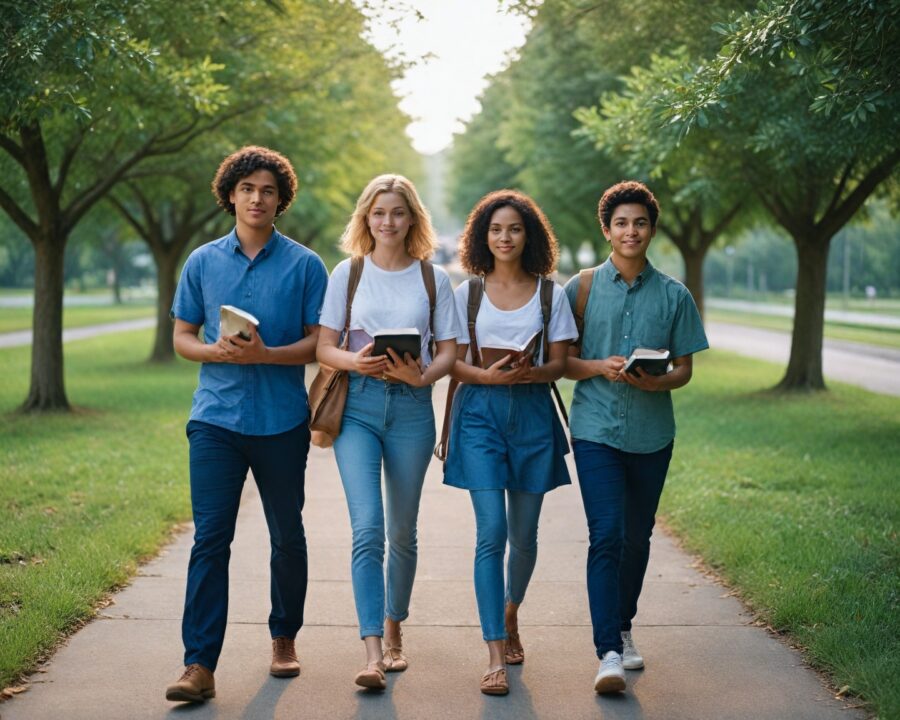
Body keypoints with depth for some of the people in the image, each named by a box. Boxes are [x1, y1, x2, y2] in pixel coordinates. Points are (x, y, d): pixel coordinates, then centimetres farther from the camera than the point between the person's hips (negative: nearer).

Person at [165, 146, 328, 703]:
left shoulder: (304, 265, 1)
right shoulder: (203, 262, 8)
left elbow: (319, 342, -1)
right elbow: (182, 337, 11)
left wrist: (266, 354, -18)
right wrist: (217, 351, -11)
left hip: (282, 421, 0)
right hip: (216, 418, 1)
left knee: (287, 535, 11)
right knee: (210, 537, -6)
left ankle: (285, 638, 30)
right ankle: (200, 665, -6)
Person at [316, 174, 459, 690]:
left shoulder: (433, 278, 6)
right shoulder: (347, 273, 5)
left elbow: (449, 351, 6)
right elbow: (324, 347, 4)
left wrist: (423, 375, -15)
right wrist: (356, 362, -17)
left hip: (411, 406, 1)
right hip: (357, 406, -1)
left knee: (402, 532, 10)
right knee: (367, 527, -13)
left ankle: (394, 629, 30)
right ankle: (373, 652, -16)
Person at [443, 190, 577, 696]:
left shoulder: (551, 293, 6)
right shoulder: (468, 293, 6)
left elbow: (559, 363, 4)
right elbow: (453, 363, 4)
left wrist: (529, 373, -17)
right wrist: (489, 375, -15)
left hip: (532, 412, 1)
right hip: (480, 412, -1)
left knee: (524, 534, 8)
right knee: (491, 531, -11)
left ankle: (511, 615, 37)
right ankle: (496, 657, -10)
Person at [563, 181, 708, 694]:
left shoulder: (674, 295, 4)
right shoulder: (583, 287, 1)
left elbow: (685, 369, 6)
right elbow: (560, 360, 4)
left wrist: (655, 381, -15)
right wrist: (599, 368, -16)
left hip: (652, 433, 2)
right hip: (597, 428, -2)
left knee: (637, 537, 13)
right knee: (607, 535, -13)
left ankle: (623, 629, 32)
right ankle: (609, 653, -13)